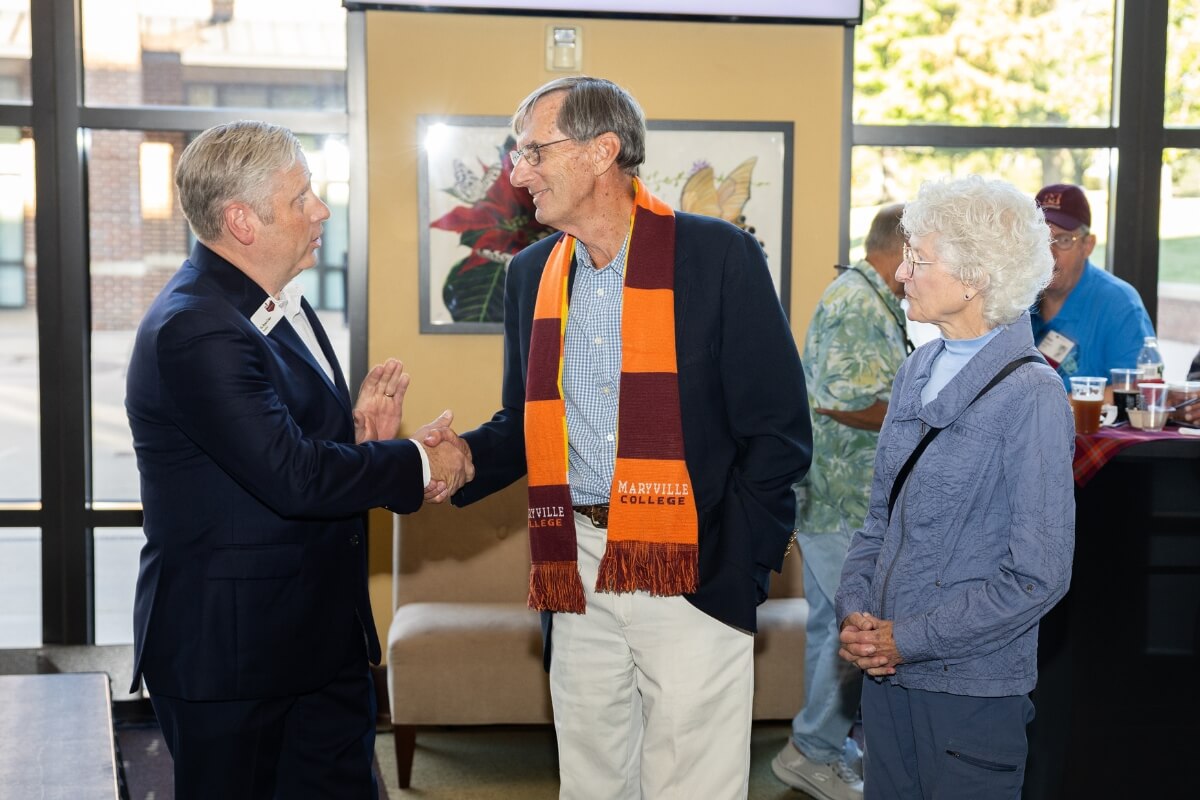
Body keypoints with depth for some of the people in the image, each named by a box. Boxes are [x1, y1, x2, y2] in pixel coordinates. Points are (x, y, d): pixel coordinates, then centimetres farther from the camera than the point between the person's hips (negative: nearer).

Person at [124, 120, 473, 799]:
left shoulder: (280, 305, 10)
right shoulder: (194, 329, -21)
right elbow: (291, 477, -26)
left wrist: (360, 434, -6)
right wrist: (418, 463, -14)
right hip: (229, 651, -9)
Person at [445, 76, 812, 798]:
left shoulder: (720, 256, -7)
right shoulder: (533, 272, 10)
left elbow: (781, 429, -7)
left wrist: (740, 566, -12)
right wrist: (463, 461, -4)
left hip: (692, 577, -5)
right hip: (579, 572, 5)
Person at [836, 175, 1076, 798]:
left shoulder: (1030, 395, -14)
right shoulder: (916, 372, 7)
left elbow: (1037, 576, -15)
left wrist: (907, 639, -14)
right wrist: (856, 613, -3)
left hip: (972, 685, -6)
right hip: (885, 673, 6)